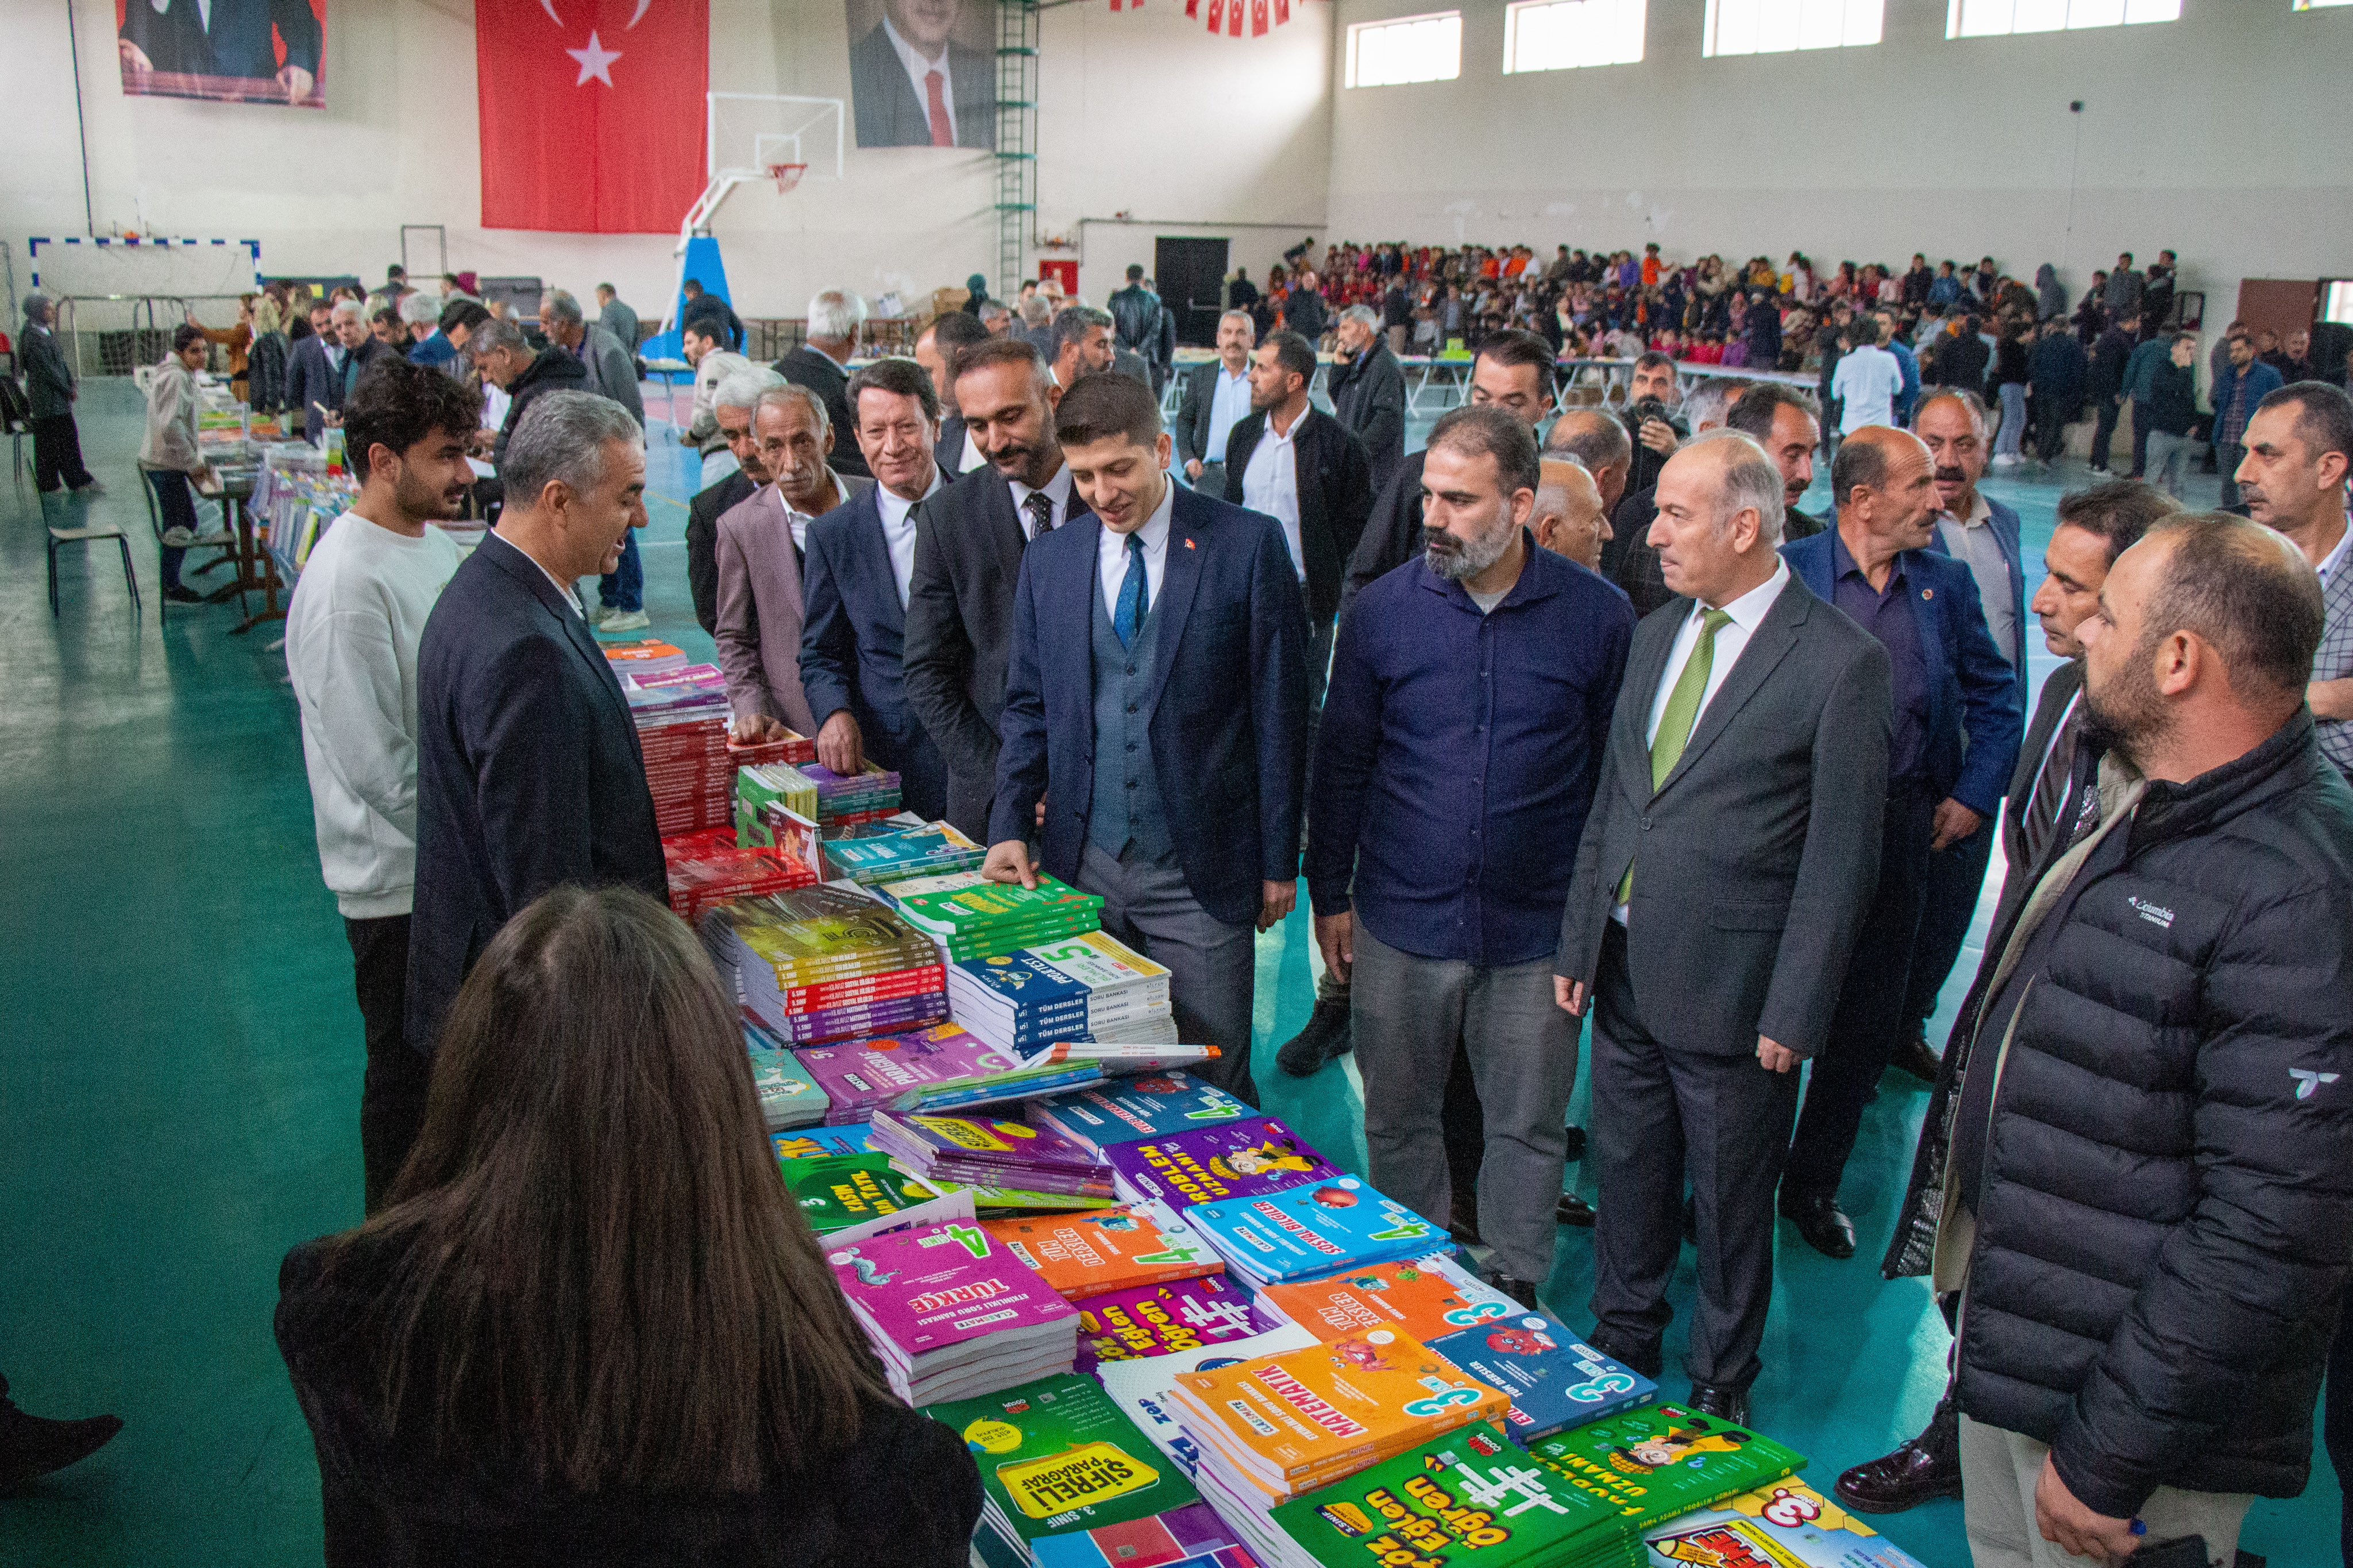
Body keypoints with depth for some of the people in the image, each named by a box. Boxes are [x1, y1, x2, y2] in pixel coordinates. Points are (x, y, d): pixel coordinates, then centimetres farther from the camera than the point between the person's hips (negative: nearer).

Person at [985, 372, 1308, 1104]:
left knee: (1213, 1084, 3)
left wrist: (1279, 859, -3)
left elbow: (1281, 709, -4)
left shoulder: (1248, 546, -5)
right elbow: (1028, 707, 13)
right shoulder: (1047, 559, 7)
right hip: (1081, 869, 3)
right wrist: (1010, 826, 1)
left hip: (1200, 877, -3)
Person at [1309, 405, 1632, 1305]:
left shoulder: (1598, 616, -6)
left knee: (1528, 1129, 11)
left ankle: (1516, 1295, 32)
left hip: (1536, 928, -1)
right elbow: (1341, 761, 4)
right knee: (1399, 1121, 14)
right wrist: (1330, 894, 5)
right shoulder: (1384, 610, -4)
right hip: (1401, 924, 1)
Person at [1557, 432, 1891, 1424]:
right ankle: (1622, 1345, 41)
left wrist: (1794, 1014, -13)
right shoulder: (1655, 637, 8)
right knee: (1627, 1180, 20)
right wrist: (1577, 943, 10)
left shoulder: (1841, 662, -13)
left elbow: (1840, 859, -12)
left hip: (1730, 991, -6)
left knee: (1730, 1204, 12)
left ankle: (1721, 1386, 33)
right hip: (1625, 972, 6)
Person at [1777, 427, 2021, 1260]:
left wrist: (1974, 794, 3)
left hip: (1902, 824, 4)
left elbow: (1996, 697, 13)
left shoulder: (1947, 582, 6)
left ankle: (1814, 1182, 28)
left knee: (1866, 1018, 10)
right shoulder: (1787, 572, -5)